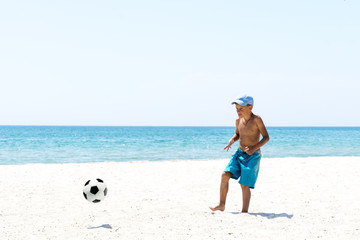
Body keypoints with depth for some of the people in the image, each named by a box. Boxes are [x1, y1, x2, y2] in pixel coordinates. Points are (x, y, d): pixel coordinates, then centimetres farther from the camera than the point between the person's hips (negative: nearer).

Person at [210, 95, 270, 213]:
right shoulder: (239, 120, 5)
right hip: (239, 153, 6)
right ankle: (222, 205, 5)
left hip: (252, 156, -6)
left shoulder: (256, 119, -14)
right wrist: (232, 140, 2)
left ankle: (245, 211, 6)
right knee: (225, 175, -8)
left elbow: (266, 137, -12)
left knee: (244, 185, -8)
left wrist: (254, 147, -26)